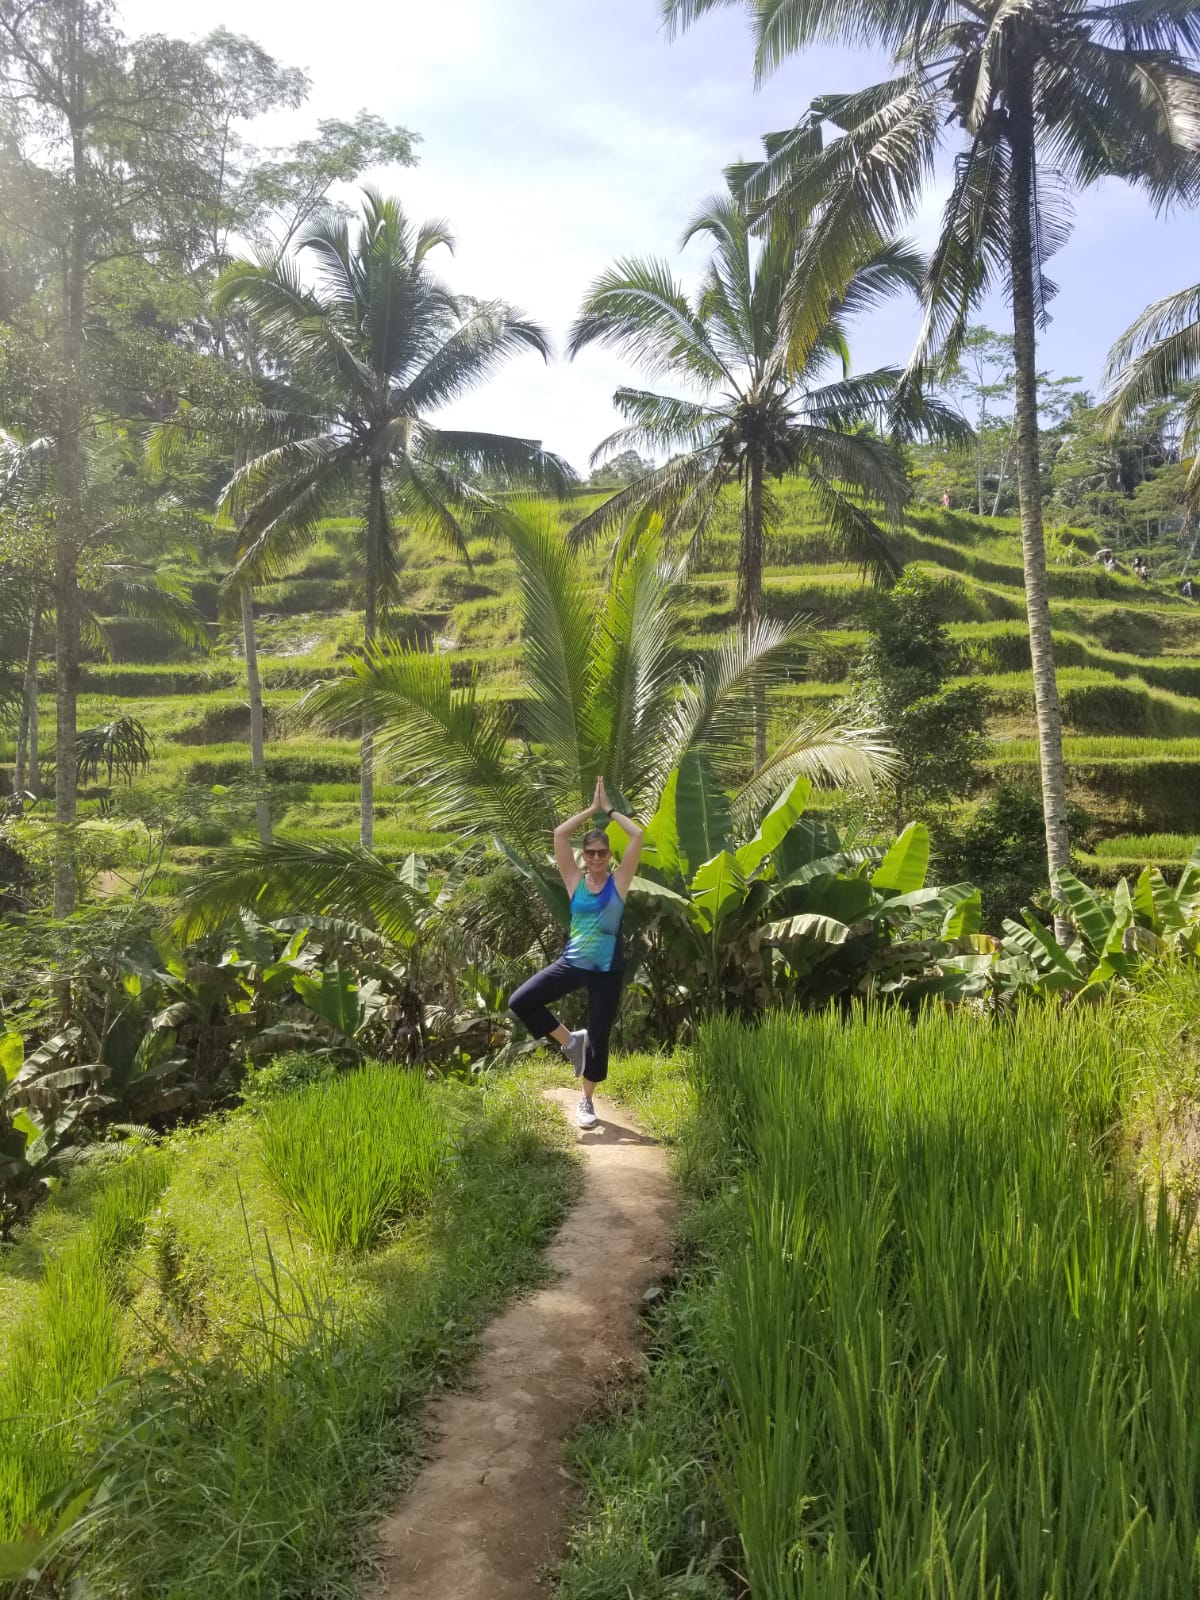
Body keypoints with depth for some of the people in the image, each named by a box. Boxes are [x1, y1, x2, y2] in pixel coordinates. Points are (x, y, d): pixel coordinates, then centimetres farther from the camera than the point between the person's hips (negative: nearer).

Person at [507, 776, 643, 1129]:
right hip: (571, 962, 2)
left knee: (598, 1038, 5)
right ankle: (570, 1041, 9)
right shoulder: (575, 880, 1)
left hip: (606, 970, -2)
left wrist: (609, 810, -3)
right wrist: (592, 809, -2)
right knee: (520, 1002, -11)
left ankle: (586, 1101, 26)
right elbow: (559, 834, -6)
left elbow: (637, 836, -12)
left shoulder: (619, 880, -3)